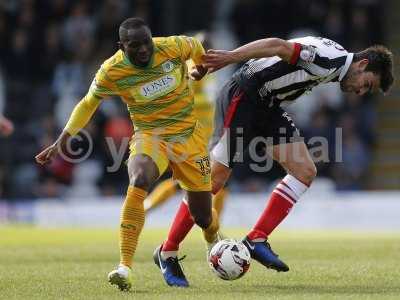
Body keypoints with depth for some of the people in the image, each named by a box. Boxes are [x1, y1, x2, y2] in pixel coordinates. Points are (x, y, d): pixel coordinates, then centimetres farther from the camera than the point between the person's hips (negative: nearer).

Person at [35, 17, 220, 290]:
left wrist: (200, 67, 29)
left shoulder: (173, 47, -16)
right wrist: (63, 140, 2)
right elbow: (89, 103, 2)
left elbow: (195, 46, 8)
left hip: (188, 134, 2)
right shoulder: (111, 71, -16)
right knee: (139, 181, -36)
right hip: (149, 137, -2)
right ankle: (125, 267, -37)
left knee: (203, 216, 5)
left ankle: (216, 241, 46)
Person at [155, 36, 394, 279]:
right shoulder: (331, 60, -19)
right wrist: (230, 57, -31)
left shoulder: (334, 64, 13)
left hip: (266, 104, 10)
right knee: (215, 179, -8)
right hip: (242, 98, -10)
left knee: (305, 172, -1)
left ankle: (256, 240, -2)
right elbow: (278, 46, -27)